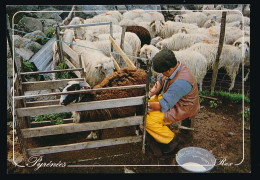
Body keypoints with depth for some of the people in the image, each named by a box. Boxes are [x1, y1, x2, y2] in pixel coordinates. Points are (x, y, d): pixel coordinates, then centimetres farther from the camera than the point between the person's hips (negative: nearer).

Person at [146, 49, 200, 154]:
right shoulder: (173, 66, -9)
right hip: (170, 99, 10)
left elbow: (163, 106, -31)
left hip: (181, 109, -9)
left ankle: (171, 140, 0)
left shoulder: (180, 82, -37)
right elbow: (160, 81, 4)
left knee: (148, 120, -20)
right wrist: (149, 95, -8)